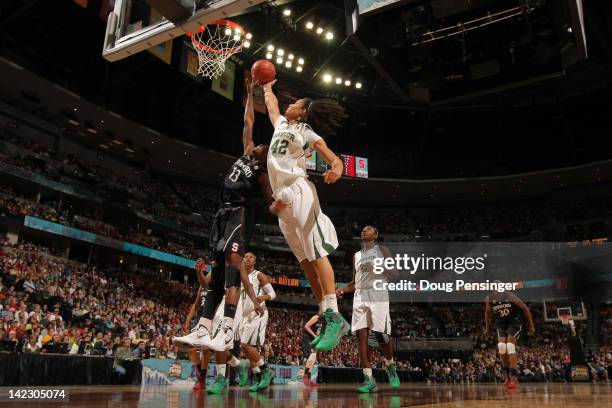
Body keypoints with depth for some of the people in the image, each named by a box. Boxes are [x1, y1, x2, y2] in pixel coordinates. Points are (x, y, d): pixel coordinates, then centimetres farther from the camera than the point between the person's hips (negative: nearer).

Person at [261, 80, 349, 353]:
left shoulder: (308, 133, 4)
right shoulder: (281, 124, 25)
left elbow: (334, 159, -8)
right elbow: (270, 102, 44)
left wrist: (336, 170, -28)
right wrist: (267, 86, 54)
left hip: (298, 191, -7)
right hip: (282, 198, 7)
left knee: (316, 253, -17)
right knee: (305, 260, 1)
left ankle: (335, 317, -22)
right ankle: (326, 318, 1)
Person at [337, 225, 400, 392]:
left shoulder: (382, 250, 9)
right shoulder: (356, 255, 22)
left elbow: (394, 273, 0)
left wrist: (377, 267, -15)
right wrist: (343, 290, 5)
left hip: (378, 294, -4)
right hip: (360, 296, 4)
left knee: (382, 335, -10)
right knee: (361, 335, -8)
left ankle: (391, 368, 19)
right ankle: (369, 379, -7)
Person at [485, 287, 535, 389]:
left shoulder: (510, 296, -23)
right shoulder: (489, 299, -14)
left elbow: (525, 308, -9)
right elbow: (487, 312, 8)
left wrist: (531, 325, -7)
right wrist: (487, 327, 13)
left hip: (514, 322, -3)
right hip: (501, 324, 3)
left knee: (510, 346, -21)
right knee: (501, 346, -14)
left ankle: (514, 378, -18)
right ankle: (507, 375, 5)